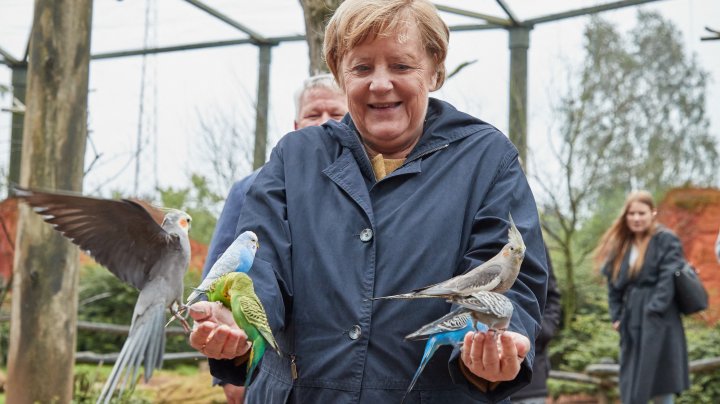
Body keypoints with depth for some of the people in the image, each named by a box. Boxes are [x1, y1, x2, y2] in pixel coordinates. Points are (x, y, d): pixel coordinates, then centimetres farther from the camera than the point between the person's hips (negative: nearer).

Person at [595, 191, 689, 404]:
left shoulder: (667, 241, -3)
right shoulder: (620, 245, 15)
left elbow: (668, 280, -12)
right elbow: (613, 284, 16)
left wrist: (652, 312, -18)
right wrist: (616, 317, 6)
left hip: (658, 323, -6)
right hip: (631, 324, 6)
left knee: (661, 386, -4)